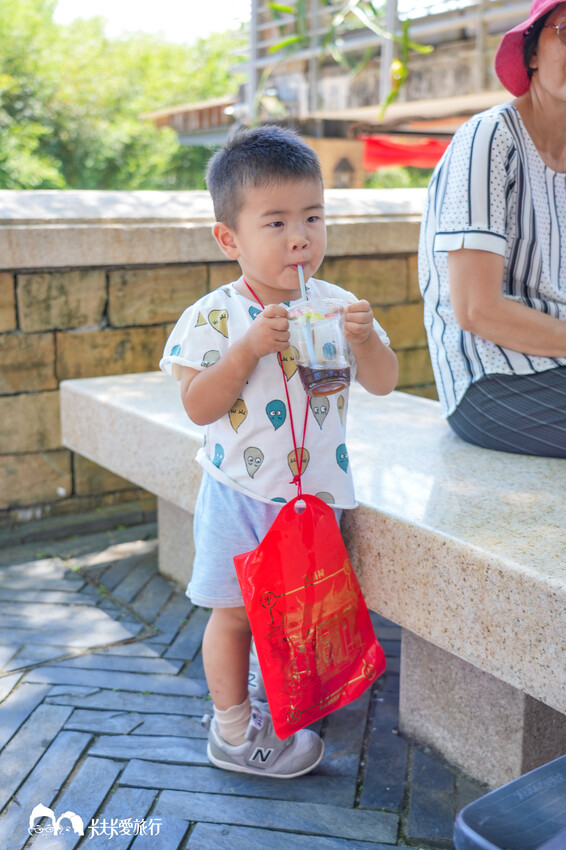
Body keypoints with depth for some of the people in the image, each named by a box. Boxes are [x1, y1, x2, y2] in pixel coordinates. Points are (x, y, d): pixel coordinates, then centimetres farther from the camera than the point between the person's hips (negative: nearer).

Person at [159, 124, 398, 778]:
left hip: (316, 488, 3)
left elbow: (383, 383, -1)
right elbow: (198, 406, -17)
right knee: (234, 612, 6)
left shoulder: (337, 304, -3)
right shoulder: (213, 318, -12)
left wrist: (364, 338, -22)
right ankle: (232, 728, 26)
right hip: (241, 494, -3)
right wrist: (250, 347, -28)